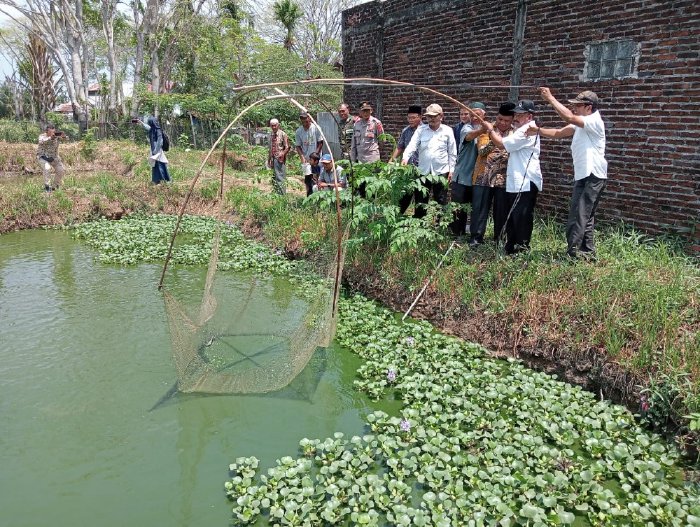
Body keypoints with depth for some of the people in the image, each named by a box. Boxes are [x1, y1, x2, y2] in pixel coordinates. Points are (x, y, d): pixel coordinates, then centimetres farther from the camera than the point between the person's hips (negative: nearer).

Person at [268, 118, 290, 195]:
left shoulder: (282, 134, -8)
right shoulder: (271, 134, 12)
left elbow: (287, 147, -8)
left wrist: (283, 153, -26)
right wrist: (269, 158, 21)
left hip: (280, 159, -7)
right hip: (273, 159, 7)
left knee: (280, 177, -9)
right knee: (275, 177, 11)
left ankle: (282, 194, -6)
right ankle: (276, 193, 19)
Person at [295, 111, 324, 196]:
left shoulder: (316, 128, -7)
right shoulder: (298, 131, 0)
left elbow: (320, 143, -4)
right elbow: (298, 146, 4)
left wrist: (316, 153, -13)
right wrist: (302, 157, -10)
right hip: (306, 159, 3)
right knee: (307, 179, 6)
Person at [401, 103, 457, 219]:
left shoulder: (447, 131, 2)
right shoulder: (421, 129, 4)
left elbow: (452, 152, 4)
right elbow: (412, 144, -8)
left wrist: (451, 170, 1)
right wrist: (405, 158, -26)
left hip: (441, 171, -1)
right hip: (423, 170, 1)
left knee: (441, 201, 4)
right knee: (420, 201, 7)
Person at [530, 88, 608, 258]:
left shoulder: (594, 121, -13)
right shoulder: (580, 124, 16)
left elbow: (569, 117, -26)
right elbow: (558, 133, 13)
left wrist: (550, 98, -21)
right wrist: (539, 131, -2)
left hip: (593, 176, -10)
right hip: (582, 176, 10)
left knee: (579, 216, -11)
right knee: (584, 216, 14)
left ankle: (572, 251, -9)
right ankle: (587, 251, 22)